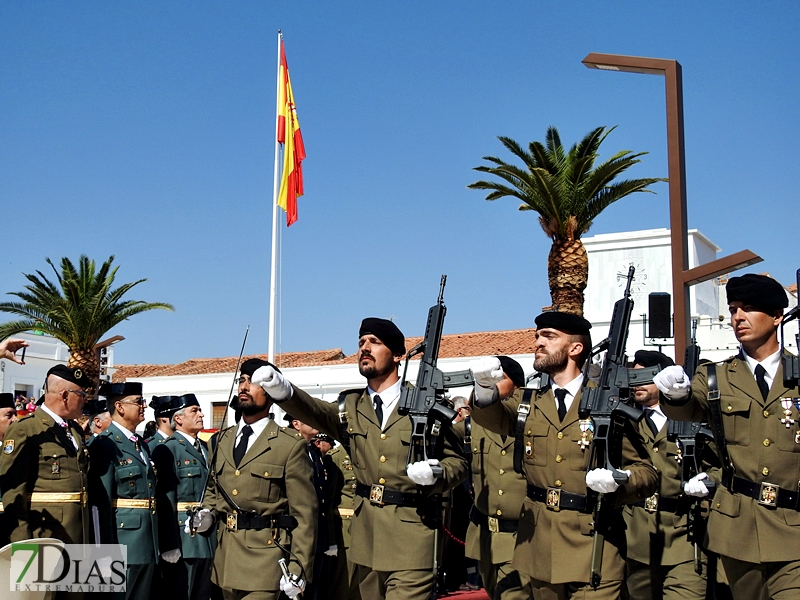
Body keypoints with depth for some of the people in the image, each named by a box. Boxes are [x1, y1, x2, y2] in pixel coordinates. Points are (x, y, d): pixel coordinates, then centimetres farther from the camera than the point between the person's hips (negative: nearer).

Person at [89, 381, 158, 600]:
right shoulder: (105, 444, -11)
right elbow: (101, 501, -16)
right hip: (123, 540, -8)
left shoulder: (142, 444, 15)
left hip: (148, 543, 8)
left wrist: (156, 545, 17)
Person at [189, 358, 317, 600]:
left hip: (264, 561, -6)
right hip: (225, 558, 6)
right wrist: (208, 513, 3)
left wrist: (298, 569, -13)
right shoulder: (223, 439, 11)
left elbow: (304, 515, -8)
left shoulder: (291, 446, -8)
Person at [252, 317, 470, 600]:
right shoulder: (352, 405, 9)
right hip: (366, 536, 5)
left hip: (410, 537, -4)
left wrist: (436, 474, -21)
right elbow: (317, 412, -12)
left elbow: (458, 462, 2)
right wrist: (284, 391, -33)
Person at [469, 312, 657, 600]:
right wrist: (485, 387, -32)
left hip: (593, 546, -4)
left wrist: (618, 481, -22)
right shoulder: (530, 402, 10)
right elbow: (493, 417, -10)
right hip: (538, 545, 4)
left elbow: (647, 473, -1)